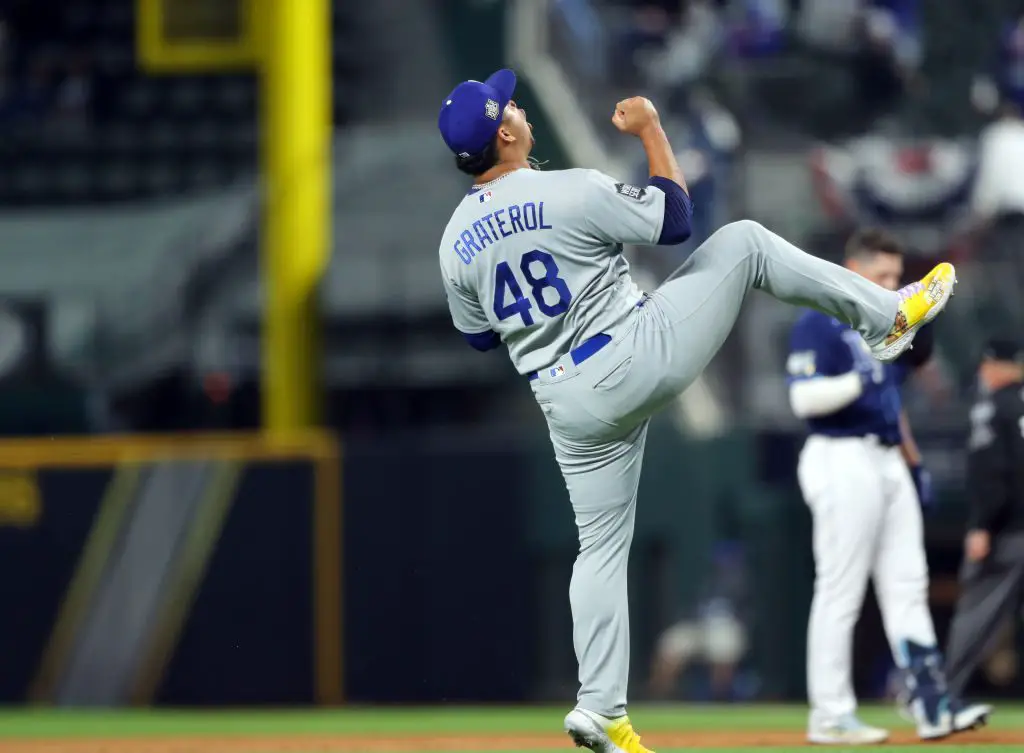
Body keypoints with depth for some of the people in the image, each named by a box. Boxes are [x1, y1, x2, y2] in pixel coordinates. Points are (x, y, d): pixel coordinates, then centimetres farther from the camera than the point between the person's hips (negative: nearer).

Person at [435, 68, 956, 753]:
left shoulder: (455, 241, 1)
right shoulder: (571, 191, -17)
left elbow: (480, 336, 14)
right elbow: (676, 220, -7)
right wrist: (651, 130, 2)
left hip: (568, 406, 5)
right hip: (638, 357, -5)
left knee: (603, 545, 14)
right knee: (744, 242, 9)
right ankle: (887, 314, 13)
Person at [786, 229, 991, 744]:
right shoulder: (819, 324, -9)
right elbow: (804, 398, -19)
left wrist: (914, 461, 22)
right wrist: (862, 378, -29)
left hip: (888, 461, 9)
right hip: (843, 460, -9)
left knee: (907, 586, 4)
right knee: (840, 592, -7)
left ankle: (931, 708, 3)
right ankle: (830, 716, -3)